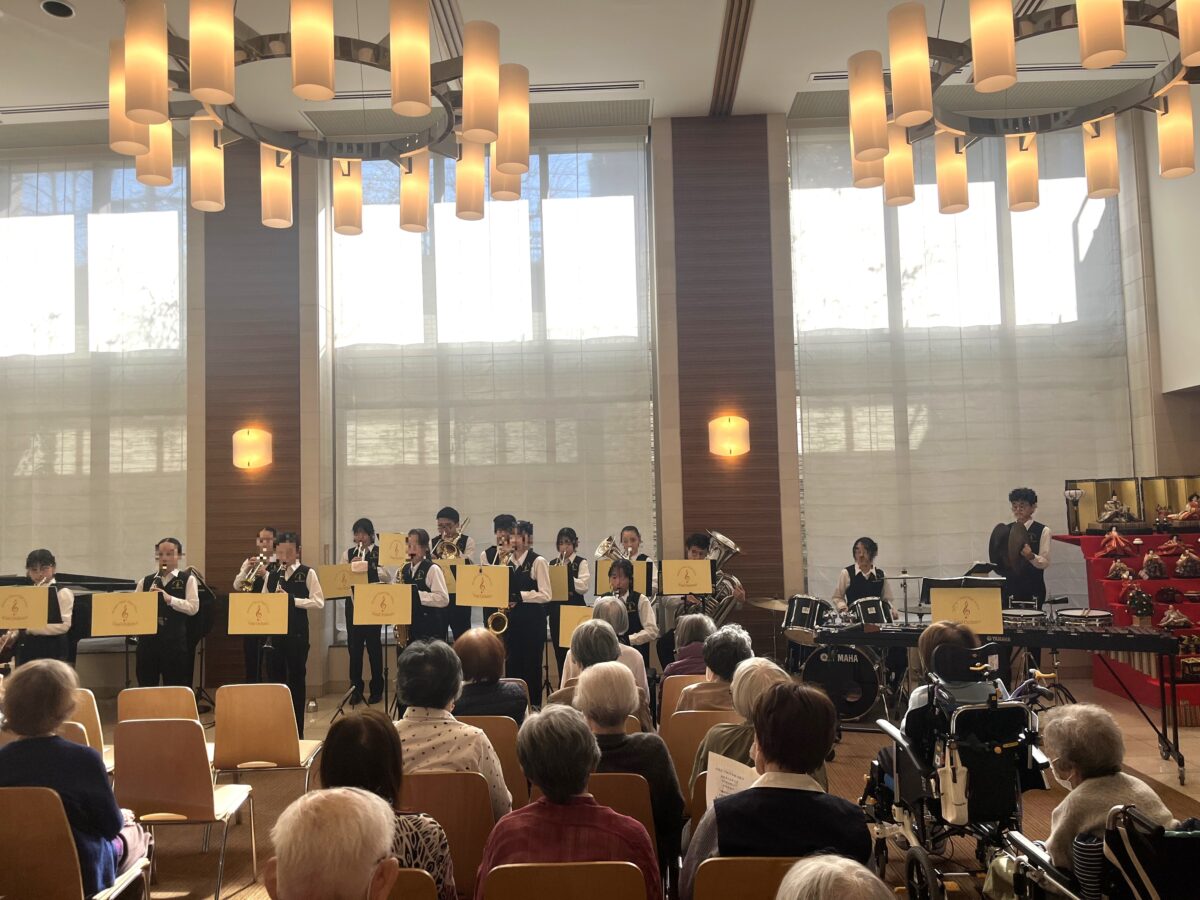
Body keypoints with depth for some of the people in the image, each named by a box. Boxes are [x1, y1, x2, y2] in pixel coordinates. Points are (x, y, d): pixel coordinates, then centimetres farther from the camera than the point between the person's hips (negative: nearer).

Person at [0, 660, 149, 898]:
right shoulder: (82, 759, -26)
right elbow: (111, 826, -14)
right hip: (81, 874, -5)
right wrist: (121, 816, 9)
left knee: (120, 828, 29)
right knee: (134, 833, 26)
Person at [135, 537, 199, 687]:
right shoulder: (145, 581, 12)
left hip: (175, 640, -3)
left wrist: (169, 598, -22)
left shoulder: (187, 579, 2)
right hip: (148, 640, 3)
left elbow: (193, 608, -10)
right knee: (146, 686, 9)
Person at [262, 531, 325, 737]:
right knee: (274, 678, 8)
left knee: (296, 680, 2)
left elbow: (318, 602, -11)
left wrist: (292, 599, -20)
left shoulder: (307, 573, -3)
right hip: (273, 632, 4)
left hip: (297, 633, -4)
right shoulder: (272, 575, 12)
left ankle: (296, 729, 11)